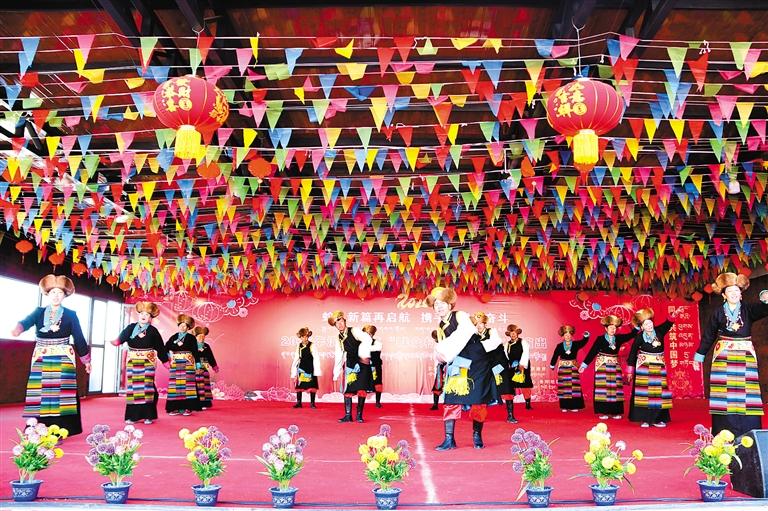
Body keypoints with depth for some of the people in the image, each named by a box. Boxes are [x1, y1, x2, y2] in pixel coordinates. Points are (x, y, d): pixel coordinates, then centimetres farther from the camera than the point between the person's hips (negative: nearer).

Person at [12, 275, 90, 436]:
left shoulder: (70, 314, 4)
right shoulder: (39, 312, 8)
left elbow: (79, 338, 7)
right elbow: (26, 322, -12)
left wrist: (86, 359, 10)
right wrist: (17, 329, -36)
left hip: (63, 361, -1)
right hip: (41, 361, 2)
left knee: (60, 393, -7)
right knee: (41, 394, -2)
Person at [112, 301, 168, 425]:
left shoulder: (153, 331, 0)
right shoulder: (131, 328, 4)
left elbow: (160, 347, 4)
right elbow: (122, 336, -14)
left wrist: (165, 361, 7)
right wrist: (116, 341, -36)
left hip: (148, 362, -2)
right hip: (132, 362, 2)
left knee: (147, 386, -4)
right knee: (133, 387, 4)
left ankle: (148, 415, 2)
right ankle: (132, 415, 11)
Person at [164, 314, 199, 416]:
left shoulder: (191, 338, 4)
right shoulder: (173, 337, 12)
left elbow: (195, 352, 2)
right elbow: (166, 348, 10)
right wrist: (169, 356, -7)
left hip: (187, 364, -3)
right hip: (175, 364, 3)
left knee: (186, 384, -6)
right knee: (175, 385, 0)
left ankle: (187, 408, -4)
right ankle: (175, 408, 5)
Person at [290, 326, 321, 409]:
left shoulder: (312, 345, -8)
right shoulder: (299, 346, 3)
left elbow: (316, 358, -8)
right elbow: (296, 358, 9)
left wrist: (317, 370, -11)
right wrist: (294, 370, 8)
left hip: (310, 368, -3)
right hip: (301, 368, 3)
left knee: (312, 386, 2)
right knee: (299, 385, 3)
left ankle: (312, 403, 11)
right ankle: (298, 402, 11)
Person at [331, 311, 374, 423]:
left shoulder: (354, 331, -9)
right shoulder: (339, 339, 8)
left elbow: (368, 339, -26)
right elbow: (338, 357, 12)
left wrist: (364, 355, -36)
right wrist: (336, 373, 10)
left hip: (362, 364, -5)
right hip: (350, 365, 5)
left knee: (362, 389, -5)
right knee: (348, 390, 2)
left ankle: (359, 415, 5)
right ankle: (348, 415, 8)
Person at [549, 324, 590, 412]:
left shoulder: (576, 344, 0)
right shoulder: (559, 346, -1)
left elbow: (583, 342, -11)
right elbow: (555, 356, 3)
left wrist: (586, 336, -31)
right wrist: (552, 365, 5)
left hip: (573, 368, 1)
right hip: (563, 368, 0)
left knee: (574, 387, -3)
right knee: (563, 387, 1)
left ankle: (574, 406, 4)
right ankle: (564, 406, 9)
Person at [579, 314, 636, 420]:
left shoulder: (619, 338, 7)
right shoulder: (600, 339, -5)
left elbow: (631, 335, 12)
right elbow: (592, 352, -6)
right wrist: (584, 364, -8)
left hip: (615, 366, 4)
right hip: (602, 366, -4)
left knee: (615, 388, 3)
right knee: (603, 388, -7)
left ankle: (615, 412, 9)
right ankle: (603, 412, -2)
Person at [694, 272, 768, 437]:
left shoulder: (748, 309, 5)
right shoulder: (718, 313, 4)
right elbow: (708, 335, 9)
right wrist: (699, 355, 12)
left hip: (745, 356, 1)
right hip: (723, 356, -1)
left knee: (745, 391, -3)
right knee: (725, 392, -3)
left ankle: (748, 433, 1)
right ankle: (724, 434, -1)